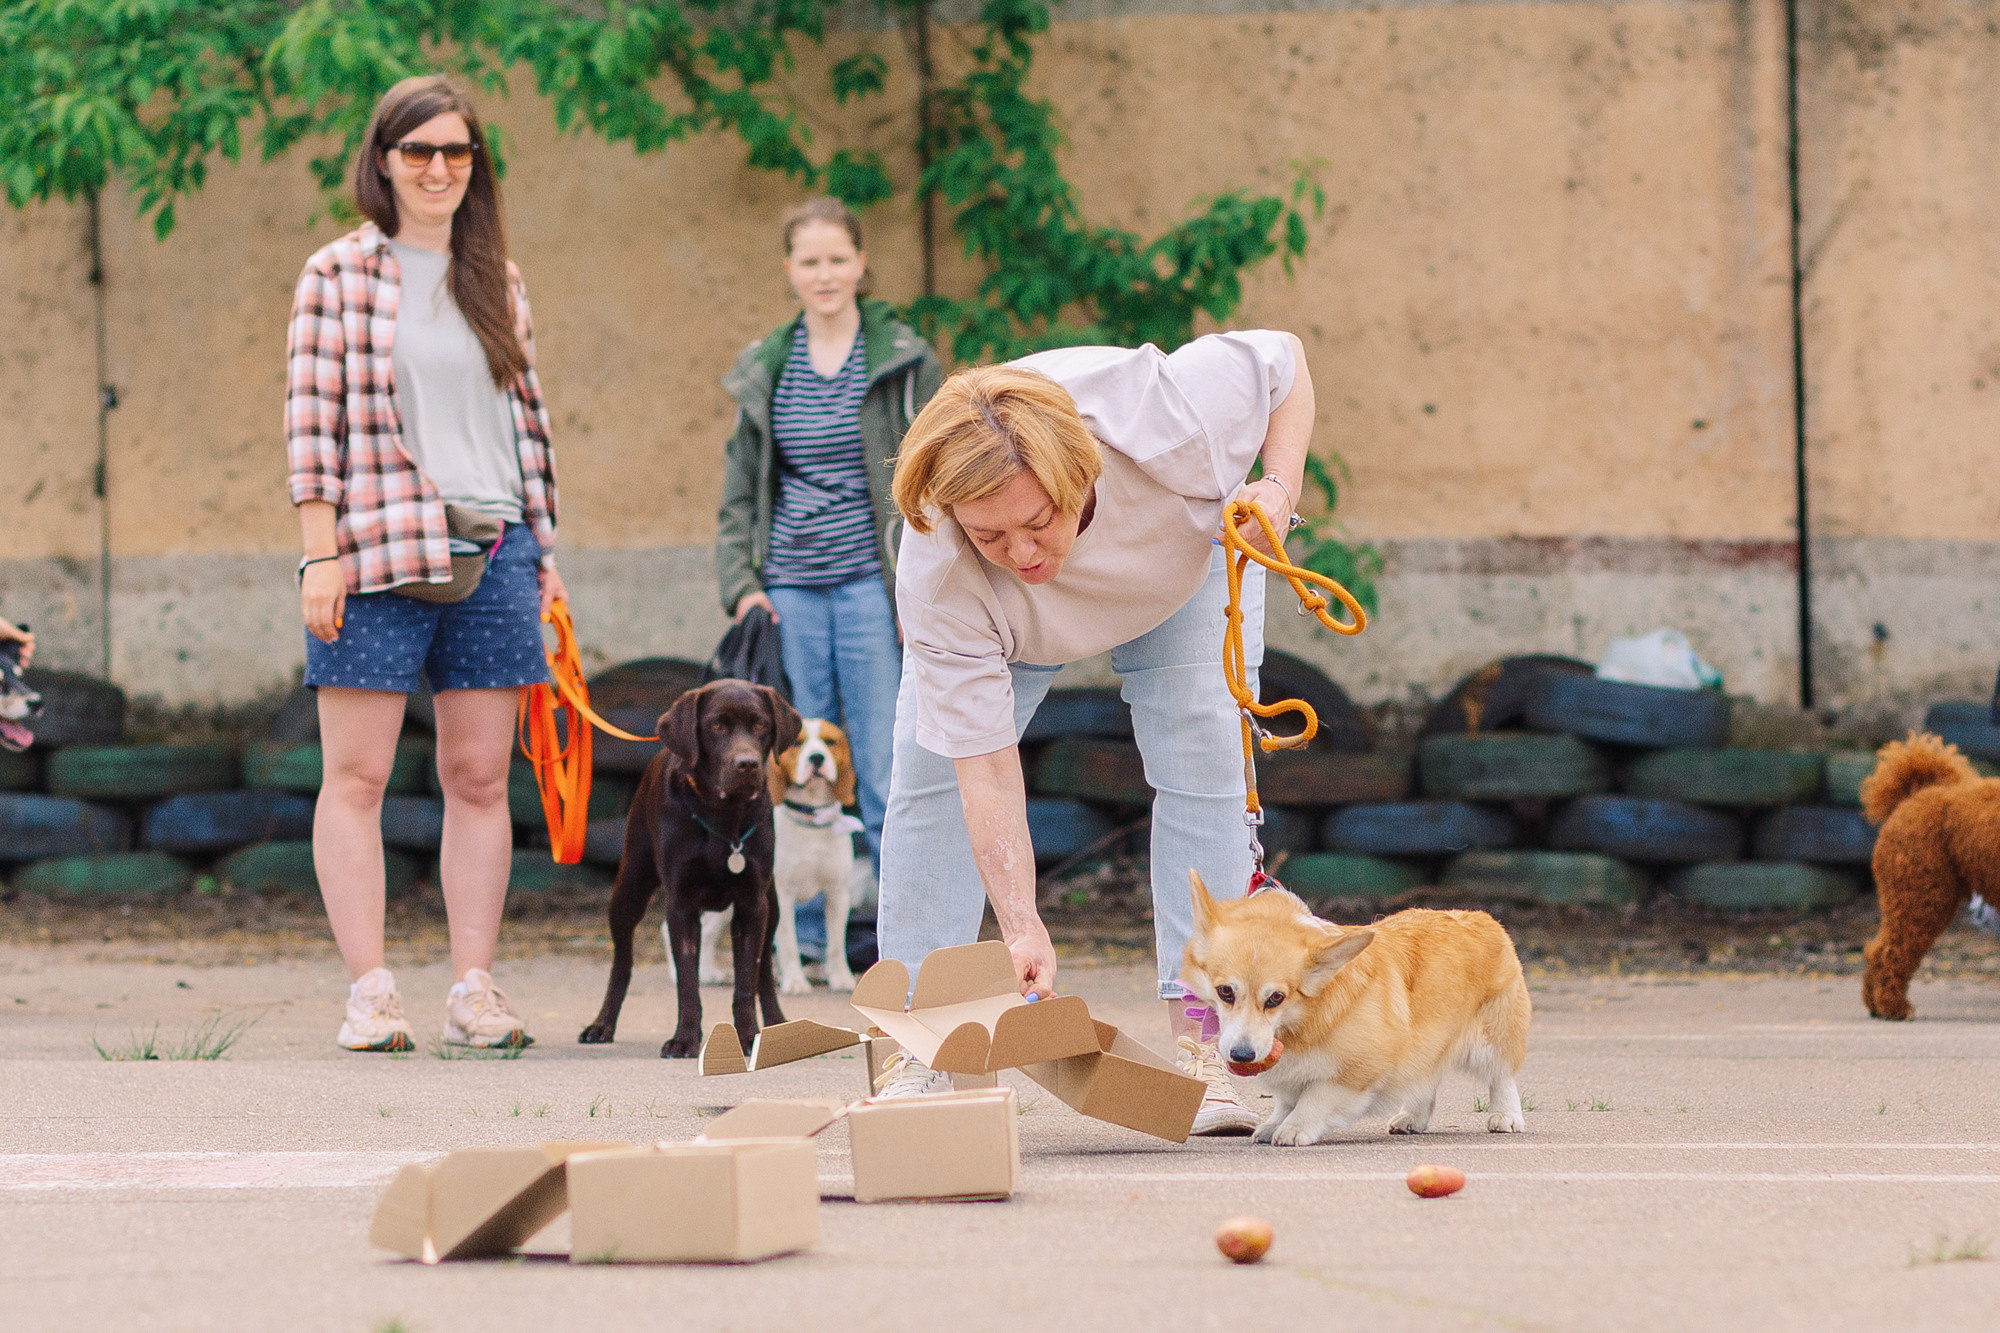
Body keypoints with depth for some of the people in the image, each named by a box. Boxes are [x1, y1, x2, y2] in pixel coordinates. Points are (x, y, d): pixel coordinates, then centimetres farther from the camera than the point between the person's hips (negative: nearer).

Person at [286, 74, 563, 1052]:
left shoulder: (496, 281, 14)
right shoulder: (339, 274, 1)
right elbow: (312, 417, -3)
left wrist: (544, 554, 14)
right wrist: (321, 551, -10)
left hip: (493, 548, 4)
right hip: (378, 552, -4)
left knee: (480, 778, 3)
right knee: (356, 776, -4)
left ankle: (473, 989, 6)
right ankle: (368, 991, -2)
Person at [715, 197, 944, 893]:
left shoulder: (904, 360, 2)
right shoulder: (763, 369, 11)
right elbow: (739, 494, 16)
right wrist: (741, 586, 2)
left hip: (873, 585, -3)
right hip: (791, 593, 3)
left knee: (888, 779, -6)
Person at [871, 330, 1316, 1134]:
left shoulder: (1171, 424, -44)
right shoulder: (938, 580, -42)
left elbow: (1281, 360, -22)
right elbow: (985, 765, -40)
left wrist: (1280, 487, -37)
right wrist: (1022, 928, -47)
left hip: (1186, 554, 0)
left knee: (1202, 759, -15)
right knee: (931, 766, -13)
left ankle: (1197, 1040, -14)